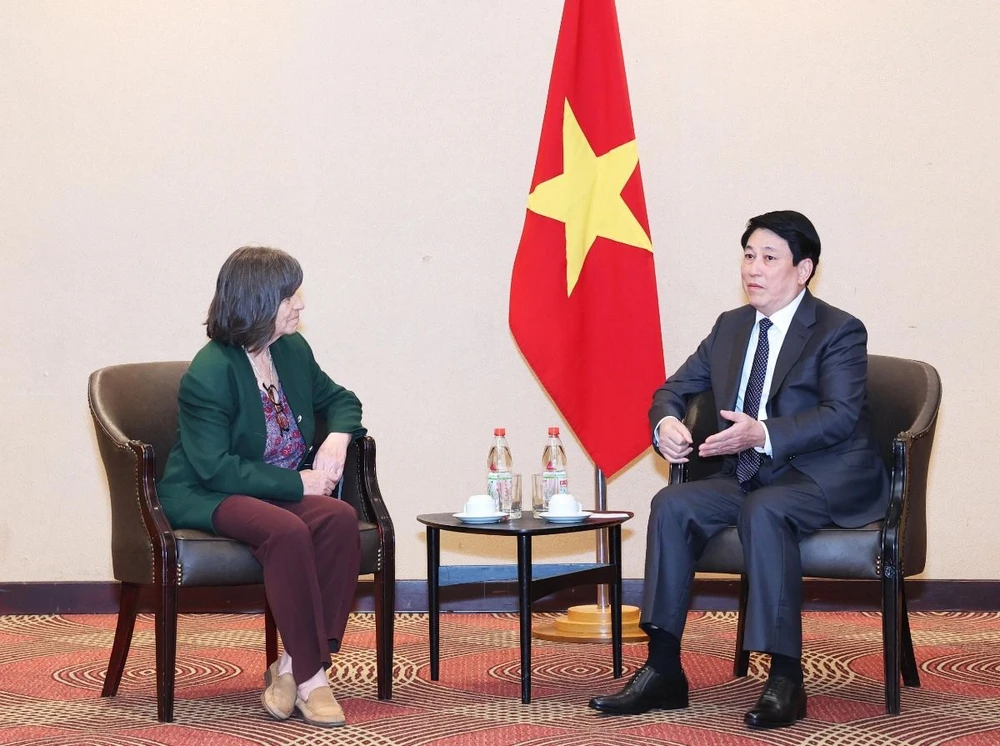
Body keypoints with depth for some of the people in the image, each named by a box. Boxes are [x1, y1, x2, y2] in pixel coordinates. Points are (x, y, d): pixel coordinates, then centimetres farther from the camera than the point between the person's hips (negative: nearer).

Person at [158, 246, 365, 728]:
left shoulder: (293, 351, 8)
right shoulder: (209, 373, -14)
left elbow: (339, 400, 24)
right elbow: (215, 468, -19)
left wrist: (338, 436, 0)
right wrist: (297, 482, -20)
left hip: (287, 489, 6)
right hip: (207, 498, -6)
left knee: (340, 517, -27)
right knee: (287, 531, -37)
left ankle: (294, 663, -22)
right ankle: (310, 676, -29)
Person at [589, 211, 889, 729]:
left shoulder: (839, 331, -5)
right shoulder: (730, 327, 15)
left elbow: (840, 415, -18)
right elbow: (675, 388, 17)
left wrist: (763, 434, -32)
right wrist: (665, 422, -9)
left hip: (826, 477, -6)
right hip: (751, 475, 7)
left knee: (763, 510, -37)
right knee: (672, 505, -18)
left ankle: (786, 680, -33)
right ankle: (663, 670, -17)